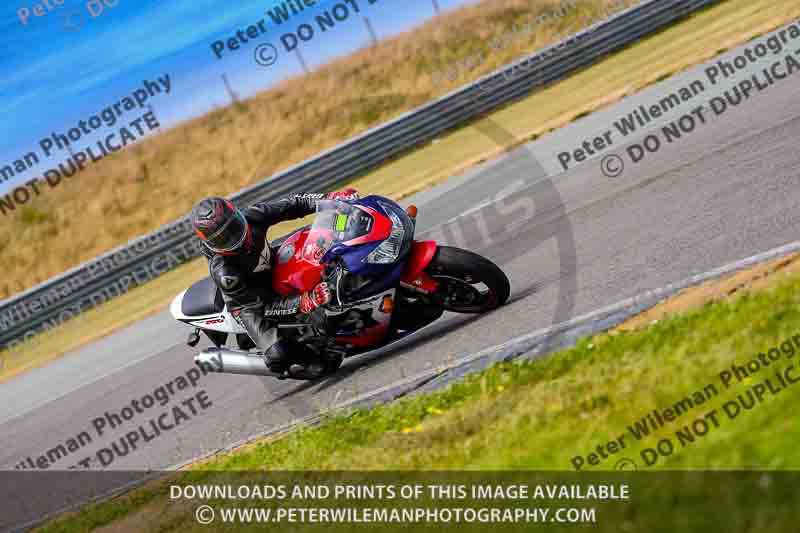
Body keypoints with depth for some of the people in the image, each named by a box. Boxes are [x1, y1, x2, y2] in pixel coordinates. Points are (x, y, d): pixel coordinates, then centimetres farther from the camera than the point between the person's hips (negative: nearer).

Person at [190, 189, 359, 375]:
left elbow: (289, 206, -11)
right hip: (249, 304, -6)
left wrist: (328, 198, -21)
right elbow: (262, 304, -31)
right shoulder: (223, 272, -37)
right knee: (279, 356, -26)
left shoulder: (250, 217, -24)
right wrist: (302, 304, -43)